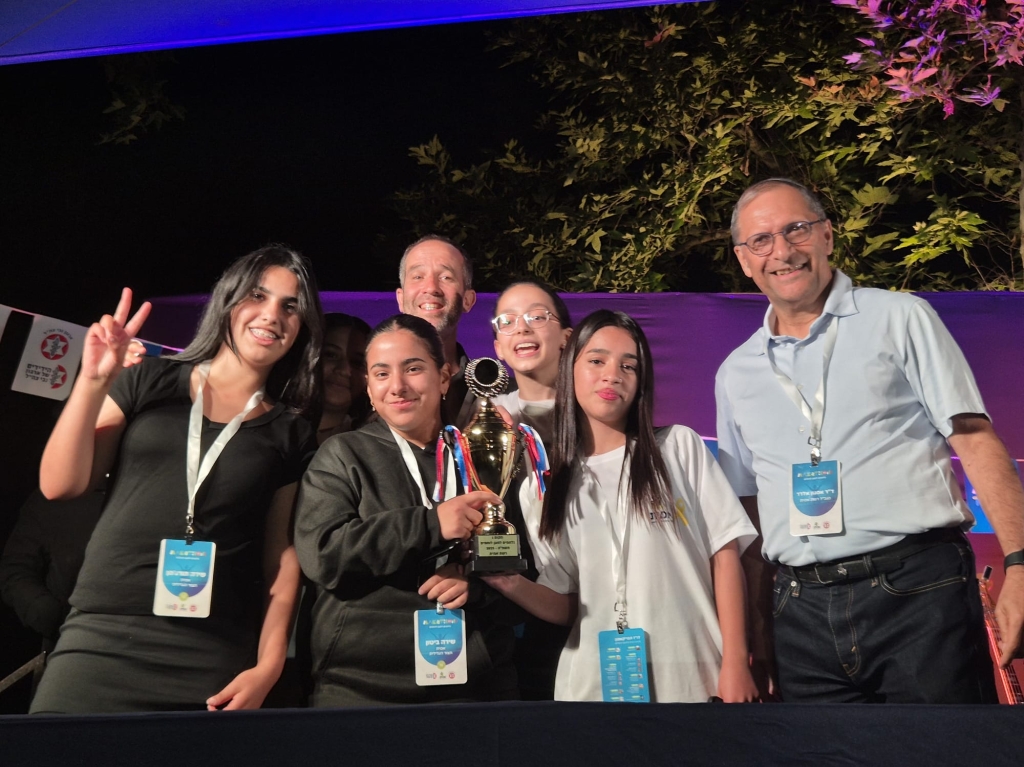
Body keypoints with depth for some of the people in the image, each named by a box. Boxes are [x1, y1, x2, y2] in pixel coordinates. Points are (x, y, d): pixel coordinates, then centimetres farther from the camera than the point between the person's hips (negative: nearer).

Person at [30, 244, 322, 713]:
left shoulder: (291, 434, 7)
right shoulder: (152, 382, 7)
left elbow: (281, 554, 4)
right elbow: (60, 485, 3)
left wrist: (268, 665, -5)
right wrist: (93, 382, -8)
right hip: (99, 642, 0)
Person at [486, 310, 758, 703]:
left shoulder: (680, 446, 2)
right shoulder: (547, 484, 6)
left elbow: (725, 551, -2)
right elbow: (564, 606, 7)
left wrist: (735, 664, -9)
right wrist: (513, 584, -13)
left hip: (690, 678, -1)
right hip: (594, 684, 2)